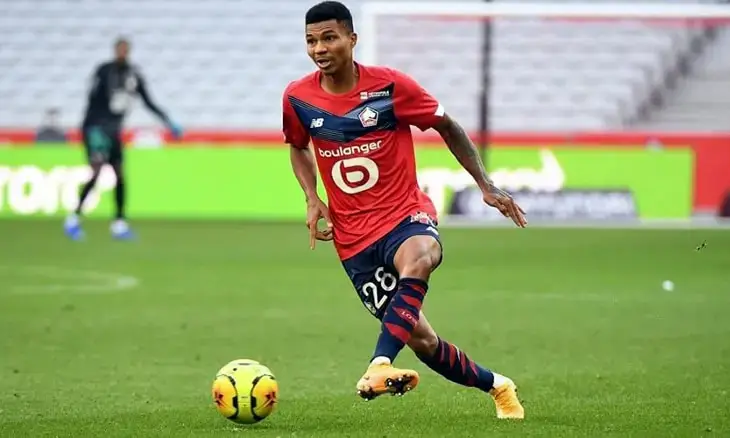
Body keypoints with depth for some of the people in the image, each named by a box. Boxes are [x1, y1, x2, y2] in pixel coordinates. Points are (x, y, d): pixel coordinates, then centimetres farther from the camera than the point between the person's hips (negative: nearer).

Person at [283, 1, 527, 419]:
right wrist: (312, 199, 1)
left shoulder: (390, 85, -10)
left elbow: (447, 127, 4)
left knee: (415, 262, -41)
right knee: (421, 340, 2)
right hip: (353, 236, 2)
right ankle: (495, 385, 28)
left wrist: (487, 186, 0)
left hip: (406, 215, -2)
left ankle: (380, 365, -53)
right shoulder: (297, 98, -3)